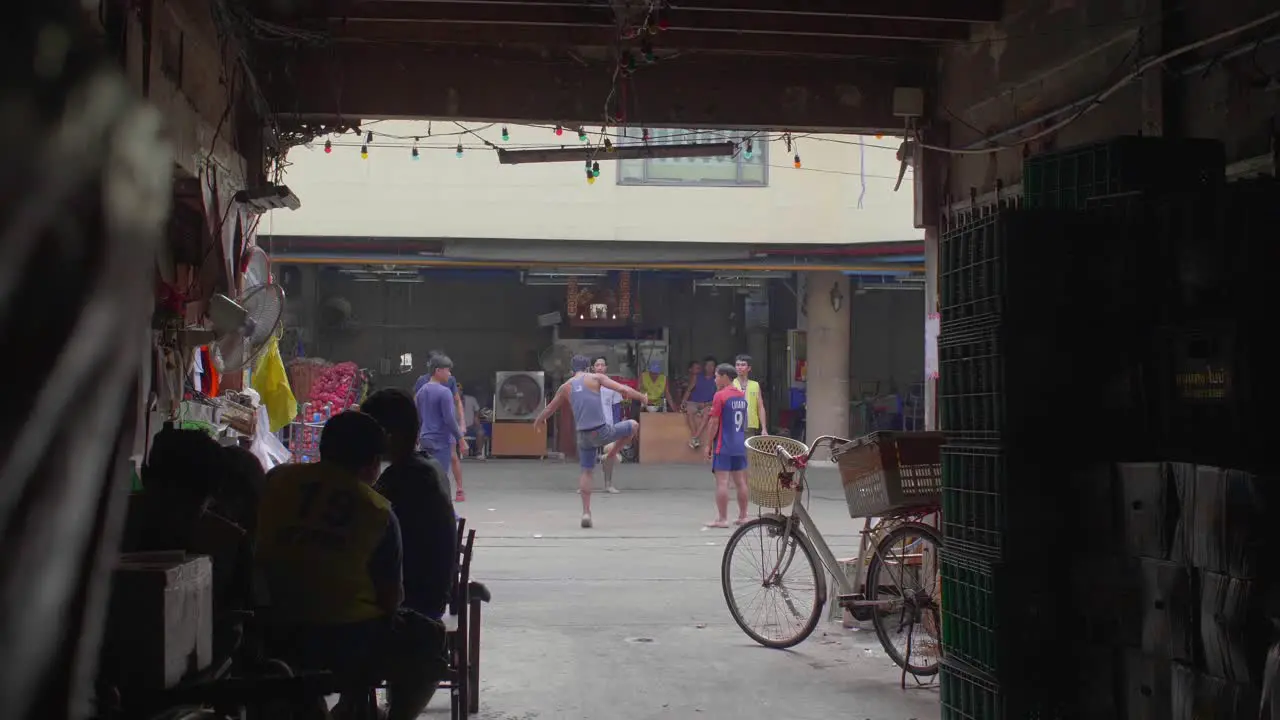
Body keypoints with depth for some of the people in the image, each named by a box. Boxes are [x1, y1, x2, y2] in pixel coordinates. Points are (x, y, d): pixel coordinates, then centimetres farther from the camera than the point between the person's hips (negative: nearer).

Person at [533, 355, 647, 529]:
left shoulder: (565, 387, 12)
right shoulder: (595, 378, 1)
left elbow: (549, 408, 24)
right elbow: (622, 389, -8)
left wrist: (538, 421, 43)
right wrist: (643, 397, 2)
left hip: (583, 435, 4)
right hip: (601, 431, -4)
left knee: (586, 472, 14)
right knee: (633, 425, 19)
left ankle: (586, 512, 5)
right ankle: (611, 456, 22)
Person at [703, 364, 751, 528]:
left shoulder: (720, 395, -10)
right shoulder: (742, 395, 11)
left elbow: (714, 422, -12)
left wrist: (709, 445, -6)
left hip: (723, 446, -7)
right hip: (740, 445, 7)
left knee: (722, 482, -6)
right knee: (740, 481, 12)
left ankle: (722, 519, -8)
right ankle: (743, 516, 18)